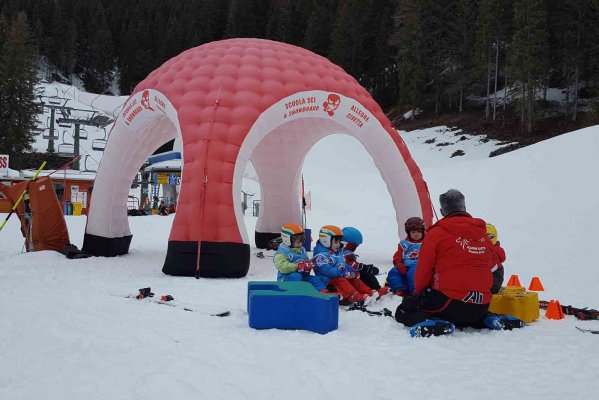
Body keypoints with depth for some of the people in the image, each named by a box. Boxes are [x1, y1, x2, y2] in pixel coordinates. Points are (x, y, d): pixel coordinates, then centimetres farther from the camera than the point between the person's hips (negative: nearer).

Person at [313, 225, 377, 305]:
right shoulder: (320, 255, -14)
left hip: (340, 276, 9)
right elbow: (326, 270, -25)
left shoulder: (339, 252, 19)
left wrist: (352, 271, -3)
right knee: (341, 281, -30)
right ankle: (356, 296, -47)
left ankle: (369, 292, -16)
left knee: (354, 279, -4)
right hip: (328, 280, -9)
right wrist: (342, 273, -28)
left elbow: (344, 265, 20)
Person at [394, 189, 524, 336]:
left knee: (403, 312, 7)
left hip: (449, 302, -5)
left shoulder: (436, 233, -6)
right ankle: (488, 320, 7)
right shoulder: (483, 234, 10)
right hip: (481, 307, 6)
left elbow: (423, 271, -3)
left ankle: (431, 324, -20)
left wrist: (418, 293, 16)